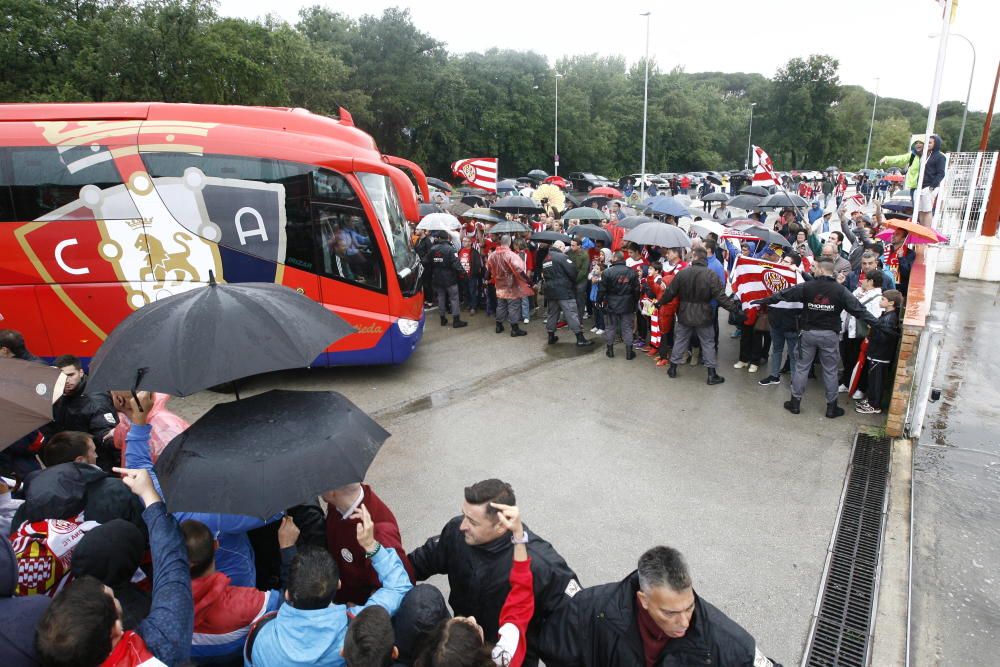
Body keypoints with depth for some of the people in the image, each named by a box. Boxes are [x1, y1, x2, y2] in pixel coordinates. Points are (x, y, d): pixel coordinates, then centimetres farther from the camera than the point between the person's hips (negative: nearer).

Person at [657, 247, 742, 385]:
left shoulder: (682, 273, -7)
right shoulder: (710, 275, -14)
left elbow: (670, 292, 0)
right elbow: (721, 296, -17)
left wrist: (660, 302, 16)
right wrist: (735, 309, -10)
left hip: (685, 315, 2)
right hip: (703, 316, -2)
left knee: (680, 340, 15)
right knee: (708, 343, 8)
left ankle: (673, 368, 24)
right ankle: (711, 374, 10)